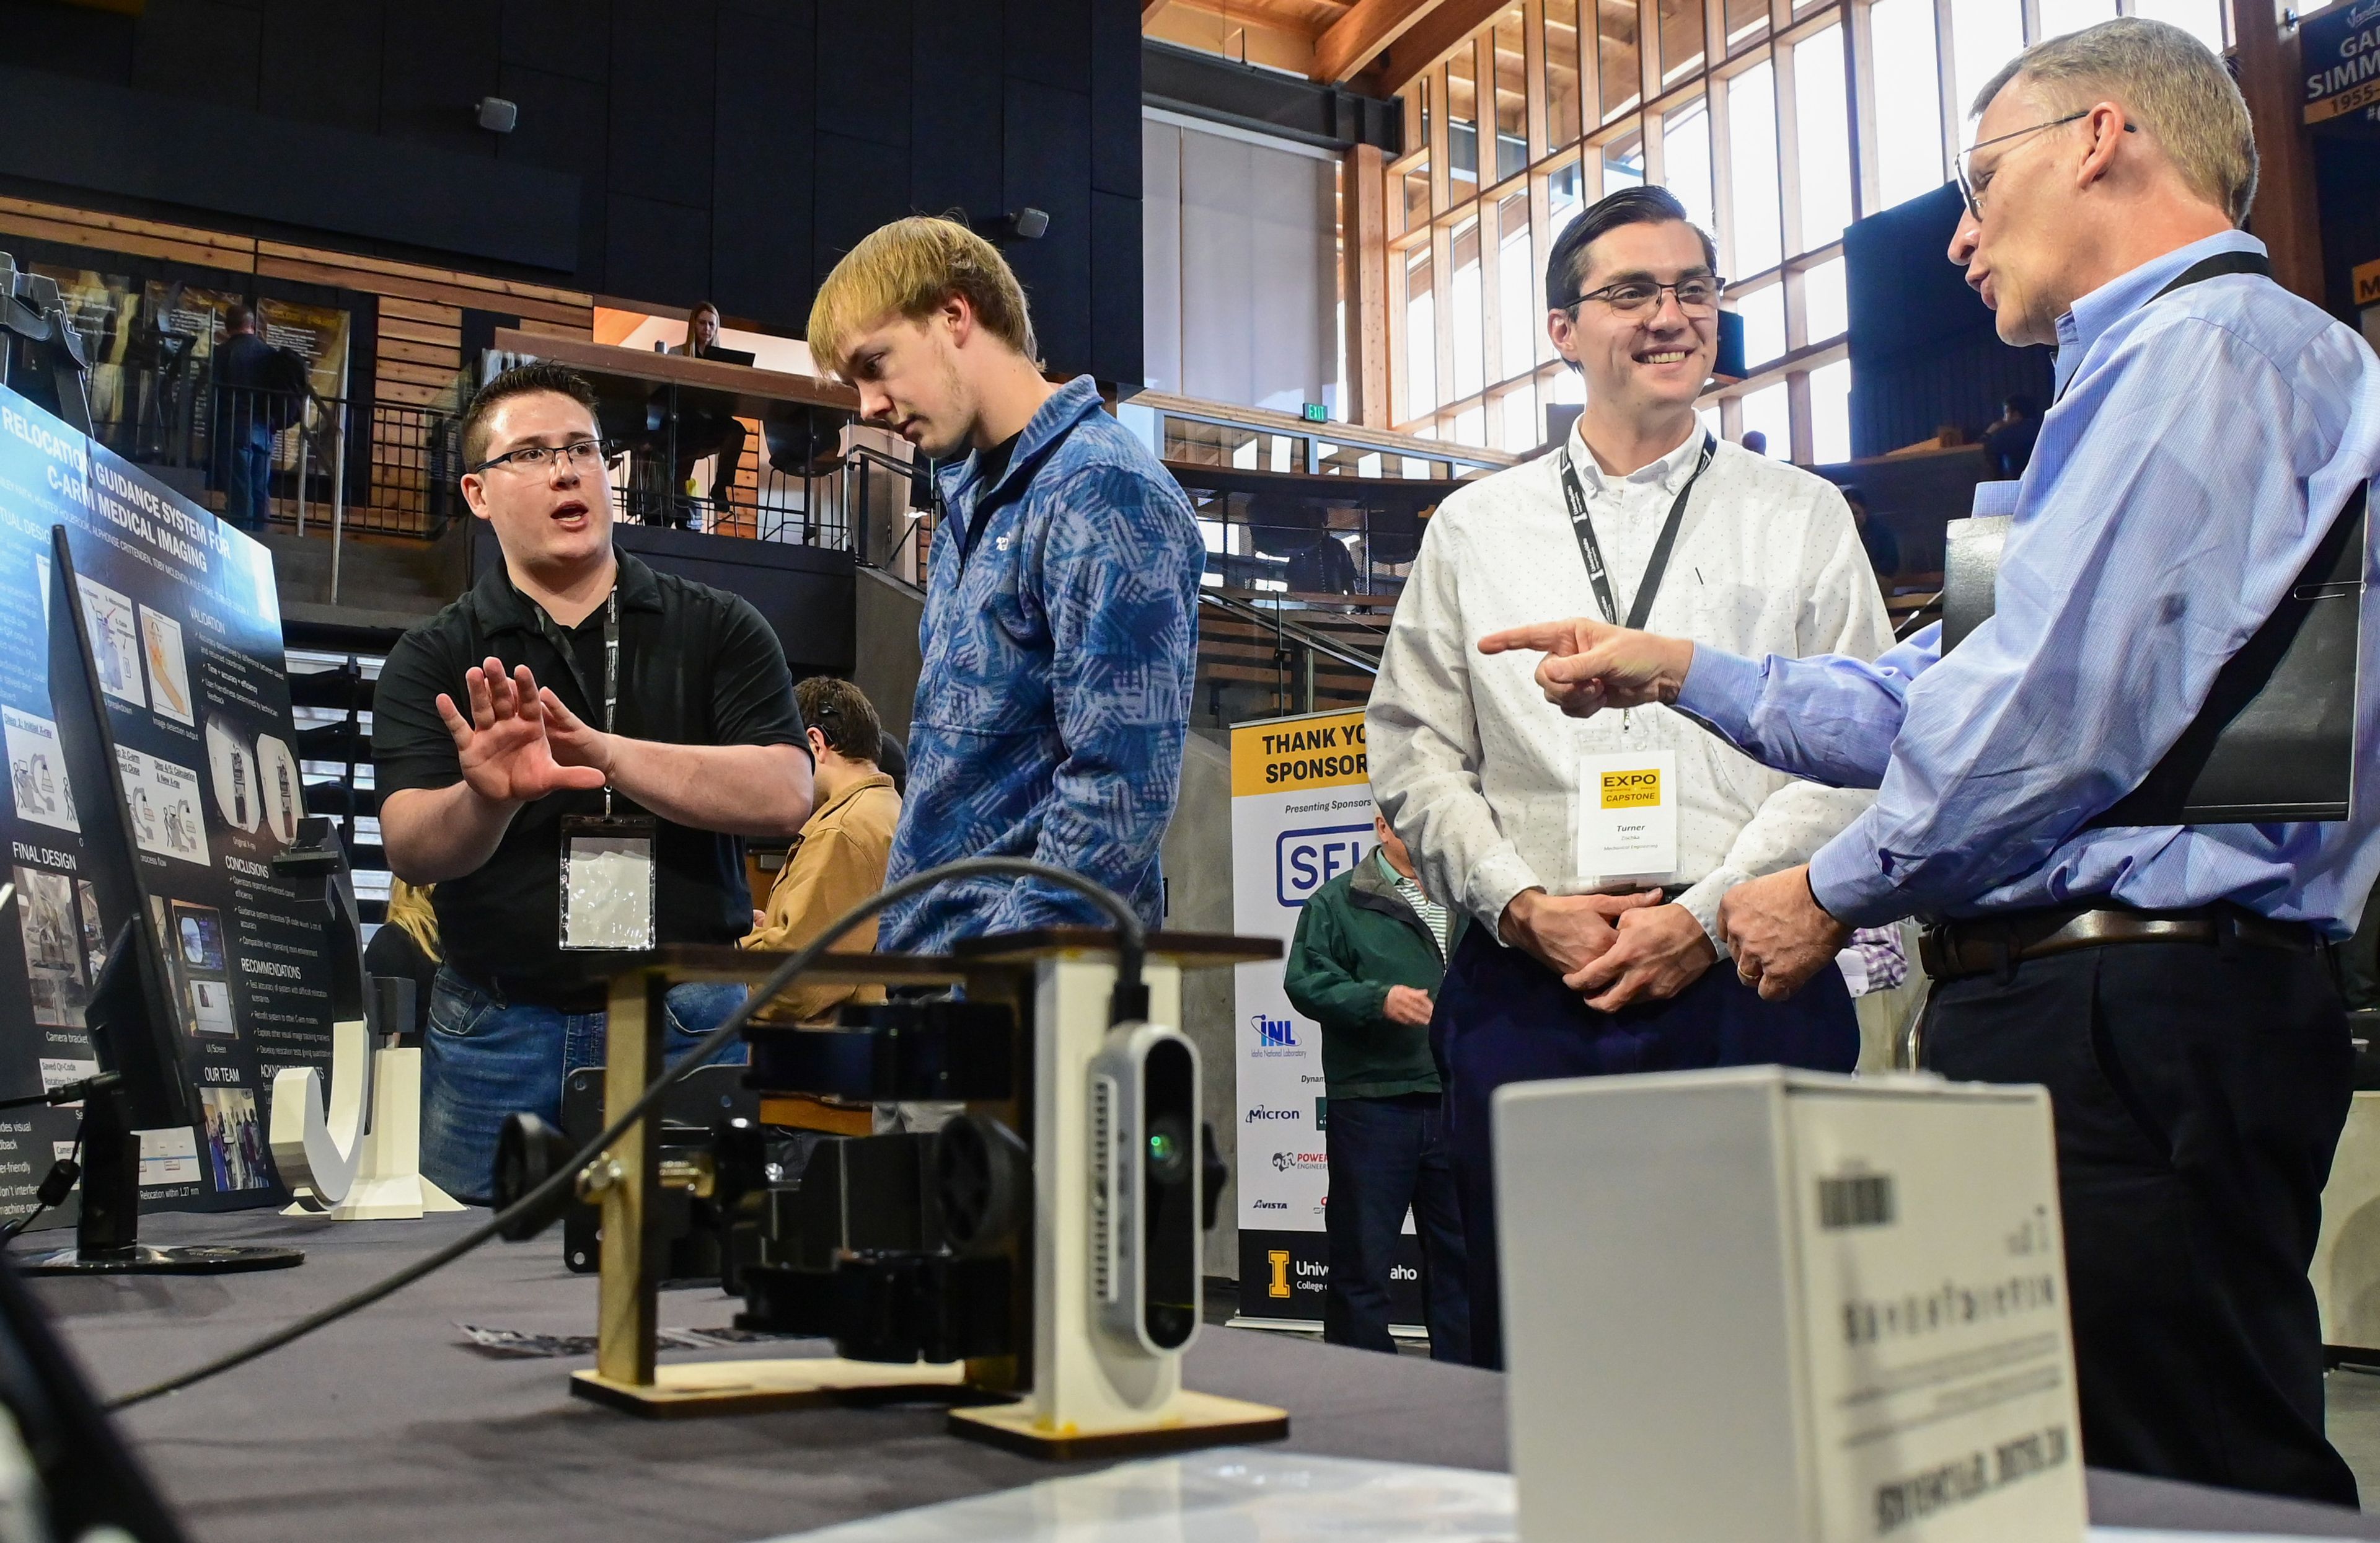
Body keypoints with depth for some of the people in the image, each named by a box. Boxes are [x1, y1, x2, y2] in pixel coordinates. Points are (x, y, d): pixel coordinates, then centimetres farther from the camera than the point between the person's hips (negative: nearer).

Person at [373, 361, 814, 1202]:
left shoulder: (717, 629, 4)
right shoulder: (433, 660, 4)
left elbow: (784, 796, -10)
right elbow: (410, 848, -9)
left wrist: (606, 753, -21)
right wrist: (486, 799, -32)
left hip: (685, 1021, 0)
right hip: (496, 1029, 1)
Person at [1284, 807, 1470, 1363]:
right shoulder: (1338, 900, 3)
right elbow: (1306, 981, -8)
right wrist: (1379, 999, -22)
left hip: (1460, 1104, 5)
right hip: (1372, 1103, -4)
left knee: (1460, 1254, 11)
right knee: (1362, 1257, 1)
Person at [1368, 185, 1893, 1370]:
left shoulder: (1802, 517, 11)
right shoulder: (1473, 529, 14)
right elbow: (1412, 751, 9)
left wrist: (1708, 912, -9)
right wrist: (1523, 903, -5)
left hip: (1743, 976, -1)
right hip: (1525, 984, 1)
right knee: (1525, 1361, 6)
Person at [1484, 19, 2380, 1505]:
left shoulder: (2205, 345, -9)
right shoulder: (2153, 374, 25)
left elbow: (2045, 707, -19)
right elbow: (1936, 697, 27)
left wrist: (1836, 892, -4)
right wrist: (1672, 668, 28)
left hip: (2135, 1030, -10)